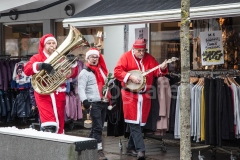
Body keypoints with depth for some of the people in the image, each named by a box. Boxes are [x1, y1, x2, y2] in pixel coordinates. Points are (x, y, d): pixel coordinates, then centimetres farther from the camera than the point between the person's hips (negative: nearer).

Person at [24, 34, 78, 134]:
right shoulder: (37, 58, 9)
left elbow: (73, 74, 13)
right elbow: (27, 70, -10)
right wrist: (41, 65, -25)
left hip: (59, 94, 4)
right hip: (43, 94, -4)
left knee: (59, 124, 8)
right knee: (50, 125, -23)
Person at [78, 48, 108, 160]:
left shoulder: (101, 70, 19)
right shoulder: (85, 72, -4)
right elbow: (81, 88, -13)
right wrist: (85, 101, -26)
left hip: (104, 102, 7)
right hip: (94, 103, -7)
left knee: (99, 126, 10)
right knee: (97, 127, -11)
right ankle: (99, 150, -11)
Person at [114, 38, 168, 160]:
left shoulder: (149, 58, 8)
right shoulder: (126, 57, -5)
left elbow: (156, 72, 7)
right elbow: (117, 71, -12)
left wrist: (162, 69, -14)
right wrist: (130, 77, -23)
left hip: (144, 95, 5)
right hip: (130, 94, -5)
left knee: (139, 122, 10)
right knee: (134, 122, -12)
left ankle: (131, 148, 23)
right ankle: (140, 149, -16)